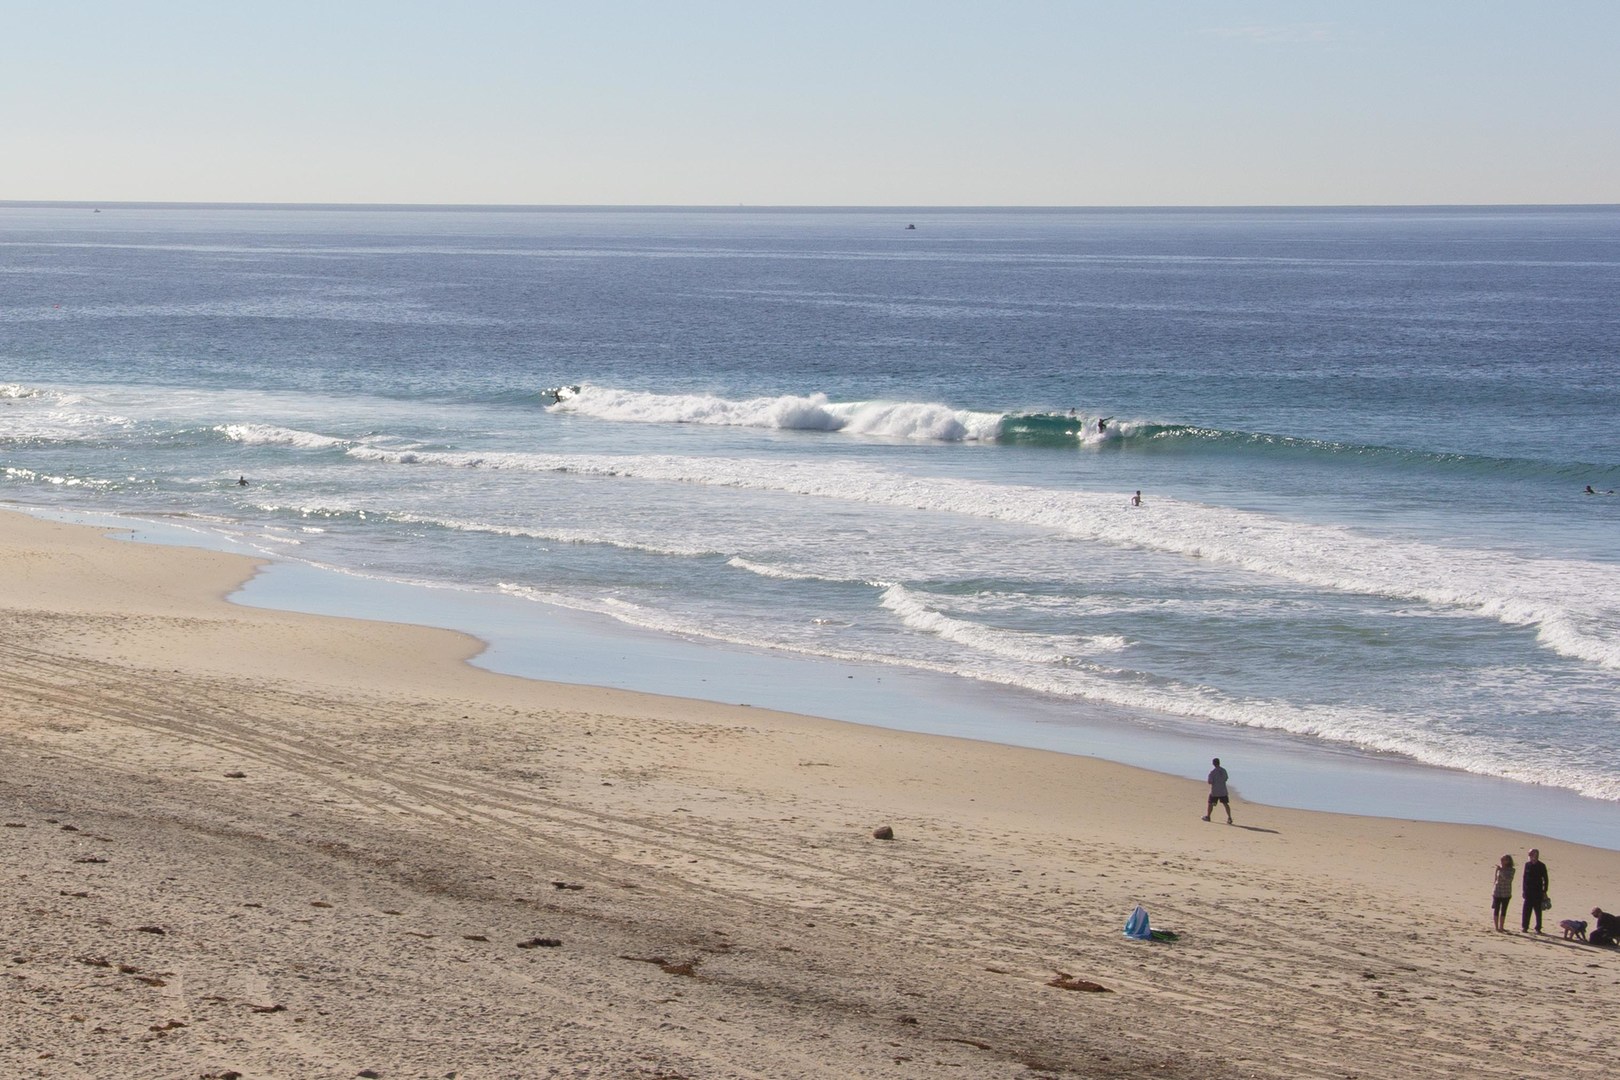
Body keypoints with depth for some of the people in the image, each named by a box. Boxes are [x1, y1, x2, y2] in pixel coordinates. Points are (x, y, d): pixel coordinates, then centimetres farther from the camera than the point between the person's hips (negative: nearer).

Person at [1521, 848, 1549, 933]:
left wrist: (1544, 892, -4)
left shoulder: (1541, 866, -2)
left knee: (1538, 910, 4)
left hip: (1538, 892, -2)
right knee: (1526, 910, 1)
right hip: (1528, 892, 2)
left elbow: (1545, 879, 0)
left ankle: (1538, 928, 9)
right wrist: (1523, 890, 9)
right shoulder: (1527, 865, 6)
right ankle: (1524, 927, 6)